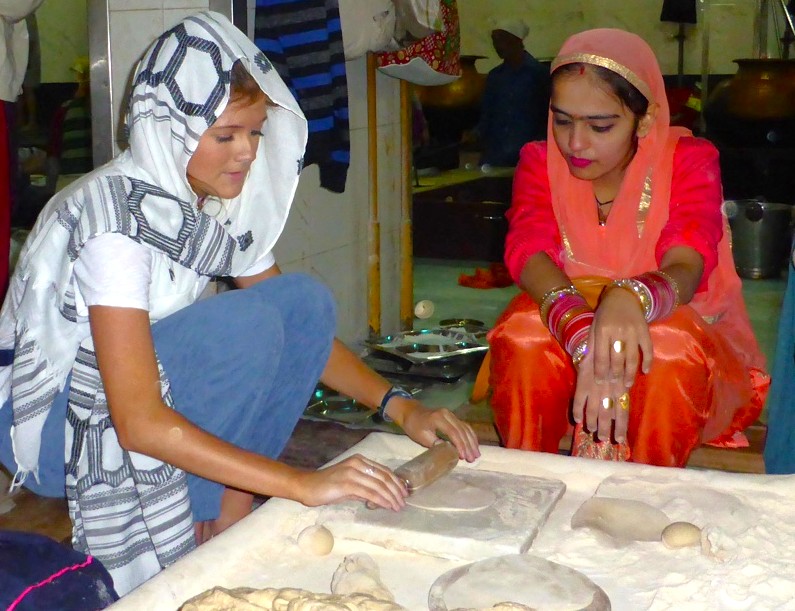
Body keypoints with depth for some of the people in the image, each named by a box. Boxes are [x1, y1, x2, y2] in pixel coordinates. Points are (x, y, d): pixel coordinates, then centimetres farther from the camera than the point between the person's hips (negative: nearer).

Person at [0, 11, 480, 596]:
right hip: (48, 420, -7)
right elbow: (139, 423, -34)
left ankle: (226, 514, -9)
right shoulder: (117, 212, -28)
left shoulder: (222, 203, -4)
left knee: (306, 301, -10)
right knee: (247, 324, -29)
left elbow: (304, 327, 4)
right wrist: (301, 483, -36)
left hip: (147, 380, 8)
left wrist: (397, 404, -11)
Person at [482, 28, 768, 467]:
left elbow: (684, 268, -26)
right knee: (521, 334, -32)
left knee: (672, 348, -35)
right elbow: (529, 252, -24)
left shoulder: (689, 162, -9)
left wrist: (632, 299, -54)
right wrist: (585, 340, -46)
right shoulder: (540, 162, -4)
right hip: (563, 330, 1)